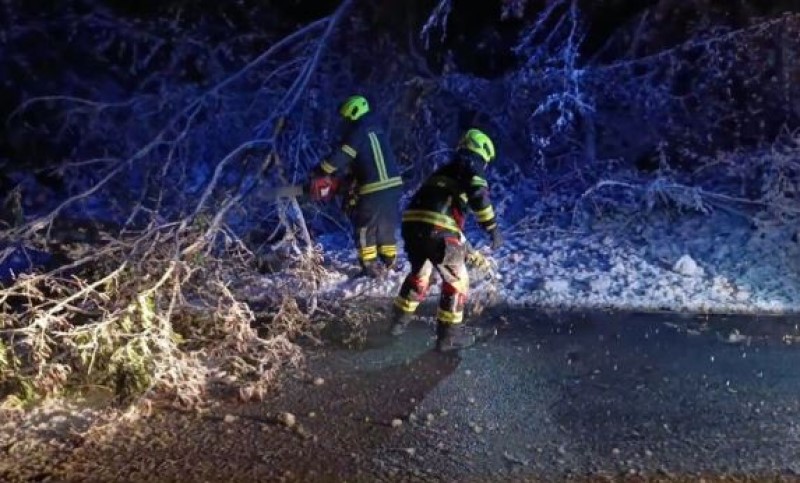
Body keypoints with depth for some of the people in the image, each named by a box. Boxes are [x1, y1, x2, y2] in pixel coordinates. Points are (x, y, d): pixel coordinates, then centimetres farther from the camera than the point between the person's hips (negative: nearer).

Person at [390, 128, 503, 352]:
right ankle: (449, 335, 17)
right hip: (436, 228, -8)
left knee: (419, 272, 31)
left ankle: (400, 320, 40)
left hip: (411, 223, 8)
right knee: (457, 279, 11)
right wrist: (492, 228, -5)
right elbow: (478, 195, -14)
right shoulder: (470, 166, 10)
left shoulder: (445, 171, 34)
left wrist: (469, 251, 45)